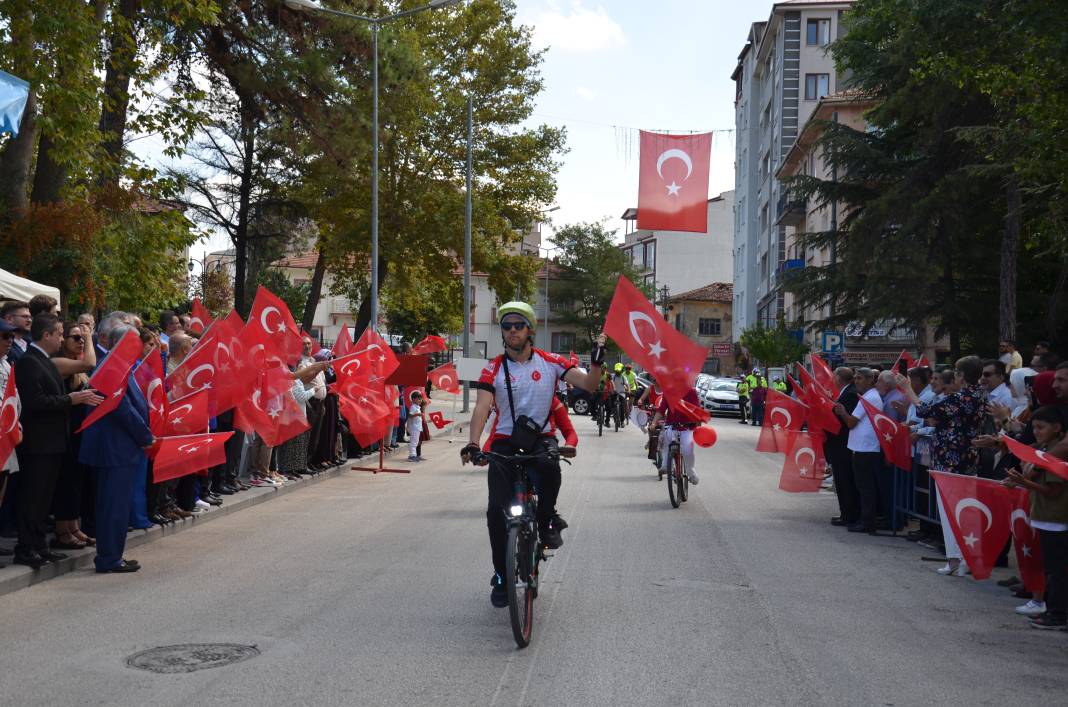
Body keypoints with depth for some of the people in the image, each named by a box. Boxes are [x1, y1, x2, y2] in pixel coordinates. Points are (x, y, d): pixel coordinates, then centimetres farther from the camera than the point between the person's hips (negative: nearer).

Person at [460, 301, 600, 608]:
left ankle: (547, 519, -6)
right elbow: (482, 407, -15)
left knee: (549, 467, -37)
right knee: (496, 510, -11)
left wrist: (597, 362, -28)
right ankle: (501, 577, 7)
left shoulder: (550, 362, 0)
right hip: (505, 442, 1)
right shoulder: (494, 370, -2)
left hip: (540, 437, -1)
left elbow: (587, 384, -7)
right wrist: (473, 444, -31)